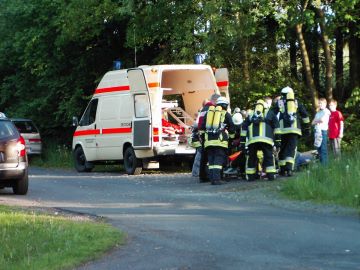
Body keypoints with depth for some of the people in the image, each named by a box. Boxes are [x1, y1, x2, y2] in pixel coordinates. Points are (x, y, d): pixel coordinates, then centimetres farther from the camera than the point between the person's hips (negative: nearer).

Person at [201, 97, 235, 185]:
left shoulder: (208, 112, 18)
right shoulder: (226, 114, 8)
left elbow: (203, 126, 18)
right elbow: (232, 128, 12)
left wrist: (203, 136, 28)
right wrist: (232, 136, 29)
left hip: (208, 140, 4)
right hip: (220, 140, -4)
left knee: (211, 160, 8)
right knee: (218, 160, -7)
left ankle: (212, 178, 4)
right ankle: (216, 178, -17)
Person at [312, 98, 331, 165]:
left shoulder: (326, 112, 0)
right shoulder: (318, 113, 22)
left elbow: (322, 120, -14)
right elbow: (313, 123, 17)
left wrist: (316, 121, 5)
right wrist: (318, 121, -2)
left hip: (323, 131, -7)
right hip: (317, 131, 7)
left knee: (323, 148, -11)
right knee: (319, 148, 5)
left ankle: (324, 164, -12)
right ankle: (321, 163, 8)